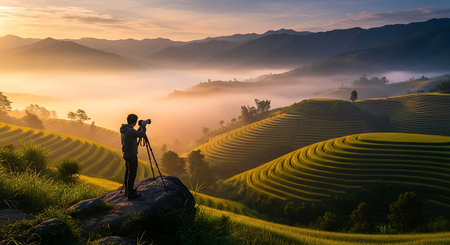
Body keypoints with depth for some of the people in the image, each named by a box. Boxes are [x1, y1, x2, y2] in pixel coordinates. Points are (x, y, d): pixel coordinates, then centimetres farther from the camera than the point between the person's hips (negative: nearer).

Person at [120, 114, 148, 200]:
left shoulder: (123, 129, 6)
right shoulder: (130, 130, -24)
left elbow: (136, 134, 17)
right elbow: (142, 135, -16)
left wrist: (141, 127, 13)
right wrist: (143, 125, -3)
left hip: (126, 154, 10)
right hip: (131, 156, -10)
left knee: (128, 172, 19)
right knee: (132, 174, -2)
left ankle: (127, 190, 30)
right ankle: (130, 194, 3)